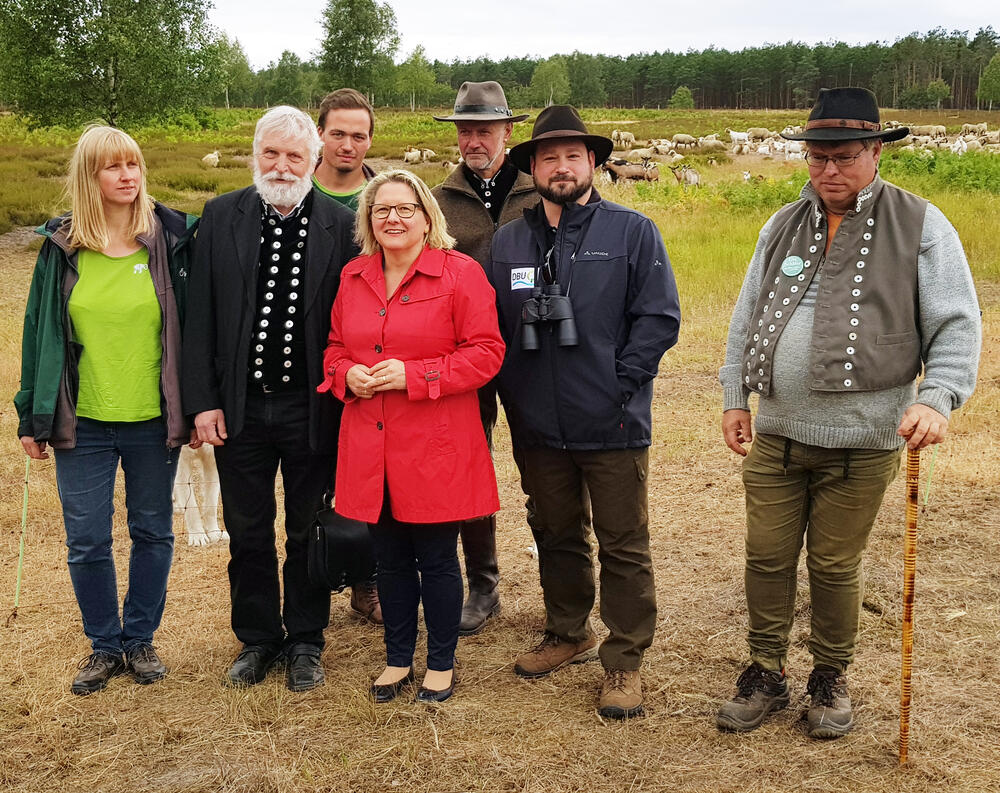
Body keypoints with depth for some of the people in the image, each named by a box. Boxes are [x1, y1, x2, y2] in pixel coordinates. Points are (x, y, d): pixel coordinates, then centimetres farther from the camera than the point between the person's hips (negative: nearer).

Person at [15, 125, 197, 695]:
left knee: (153, 533, 12)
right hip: (82, 423, 1)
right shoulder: (62, 247, 0)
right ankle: (105, 645, 26)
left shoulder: (172, 237, -3)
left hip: (153, 422, -1)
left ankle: (141, 638, 30)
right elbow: (40, 331, 5)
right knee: (87, 542, 7)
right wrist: (33, 416, 5)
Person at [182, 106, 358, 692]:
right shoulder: (221, 217, 1)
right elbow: (201, 316, 0)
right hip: (240, 407, 2)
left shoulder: (341, 225, -4)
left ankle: (305, 642, 29)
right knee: (248, 532, 14)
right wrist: (203, 400, -5)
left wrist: (343, 400, -8)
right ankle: (258, 638, 31)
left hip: (312, 410, -1)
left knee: (307, 532, 12)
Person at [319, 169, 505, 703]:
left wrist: (413, 375, -17)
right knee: (389, 558, 14)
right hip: (371, 448, 5)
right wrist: (348, 374, -4)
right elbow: (335, 348, 19)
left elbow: (486, 353, -9)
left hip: (435, 448, -5)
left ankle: (441, 664, 23)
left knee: (436, 559, 5)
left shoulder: (460, 274, -6)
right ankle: (398, 659, 30)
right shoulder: (353, 277, 11)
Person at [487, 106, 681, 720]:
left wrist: (618, 386, -13)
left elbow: (660, 318, -7)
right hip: (540, 426, 4)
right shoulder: (508, 241, 8)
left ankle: (626, 660, 17)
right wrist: (514, 394, -1)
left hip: (613, 426, -4)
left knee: (625, 546, 4)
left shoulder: (633, 231, -3)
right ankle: (569, 634, 37)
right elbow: (492, 327, 9)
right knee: (558, 537, 19)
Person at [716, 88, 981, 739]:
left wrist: (936, 399, -20)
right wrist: (735, 397, 12)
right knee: (768, 559, 8)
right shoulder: (783, 226, 10)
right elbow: (747, 317, 16)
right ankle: (766, 673, 26)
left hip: (862, 441, -3)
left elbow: (957, 327, -5)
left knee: (836, 567, 8)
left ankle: (832, 679, 29)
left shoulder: (920, 226, -3)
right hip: (775, 434, 4)